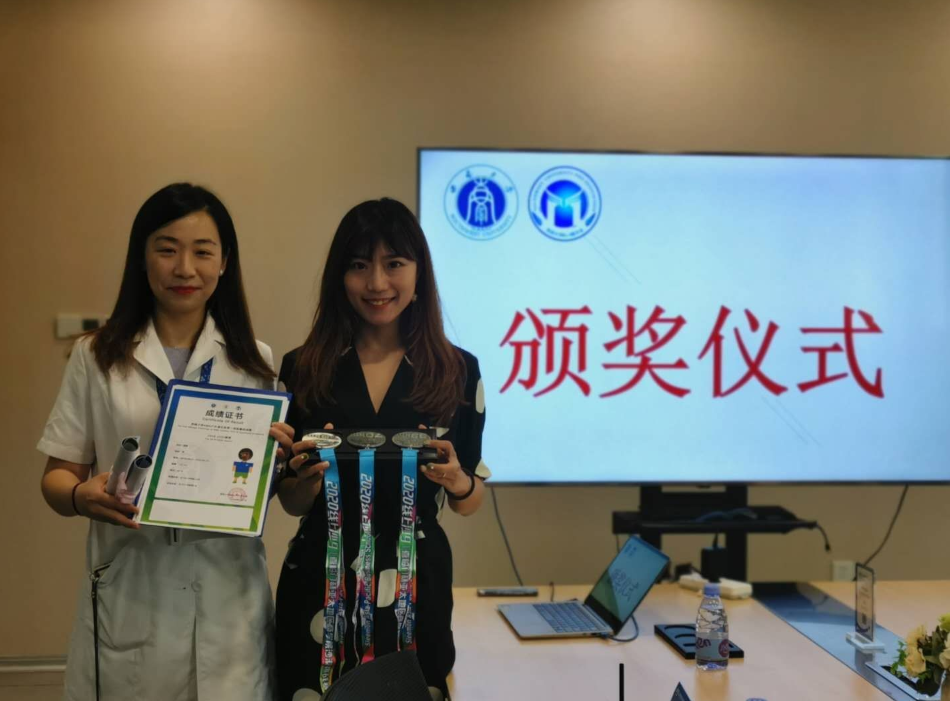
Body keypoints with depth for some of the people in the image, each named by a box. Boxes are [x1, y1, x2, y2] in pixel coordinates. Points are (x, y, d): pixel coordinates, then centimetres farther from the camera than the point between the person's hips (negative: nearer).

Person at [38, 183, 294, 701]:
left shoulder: (256, 363, 7)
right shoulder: (95, 358, 2)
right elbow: (57, 475, 4)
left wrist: (279, 460, -10)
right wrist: (81, 495, -18)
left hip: (227, 599, 1)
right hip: (129, 598, -1)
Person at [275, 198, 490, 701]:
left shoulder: (458, 370, -2)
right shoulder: (303, 368, -2)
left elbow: (469, 503, 5)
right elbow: (291, 504, 5)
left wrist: (456, 479, -16)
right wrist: (308, 476, -15)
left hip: (415, 585, 0)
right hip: (319, 585, 1)